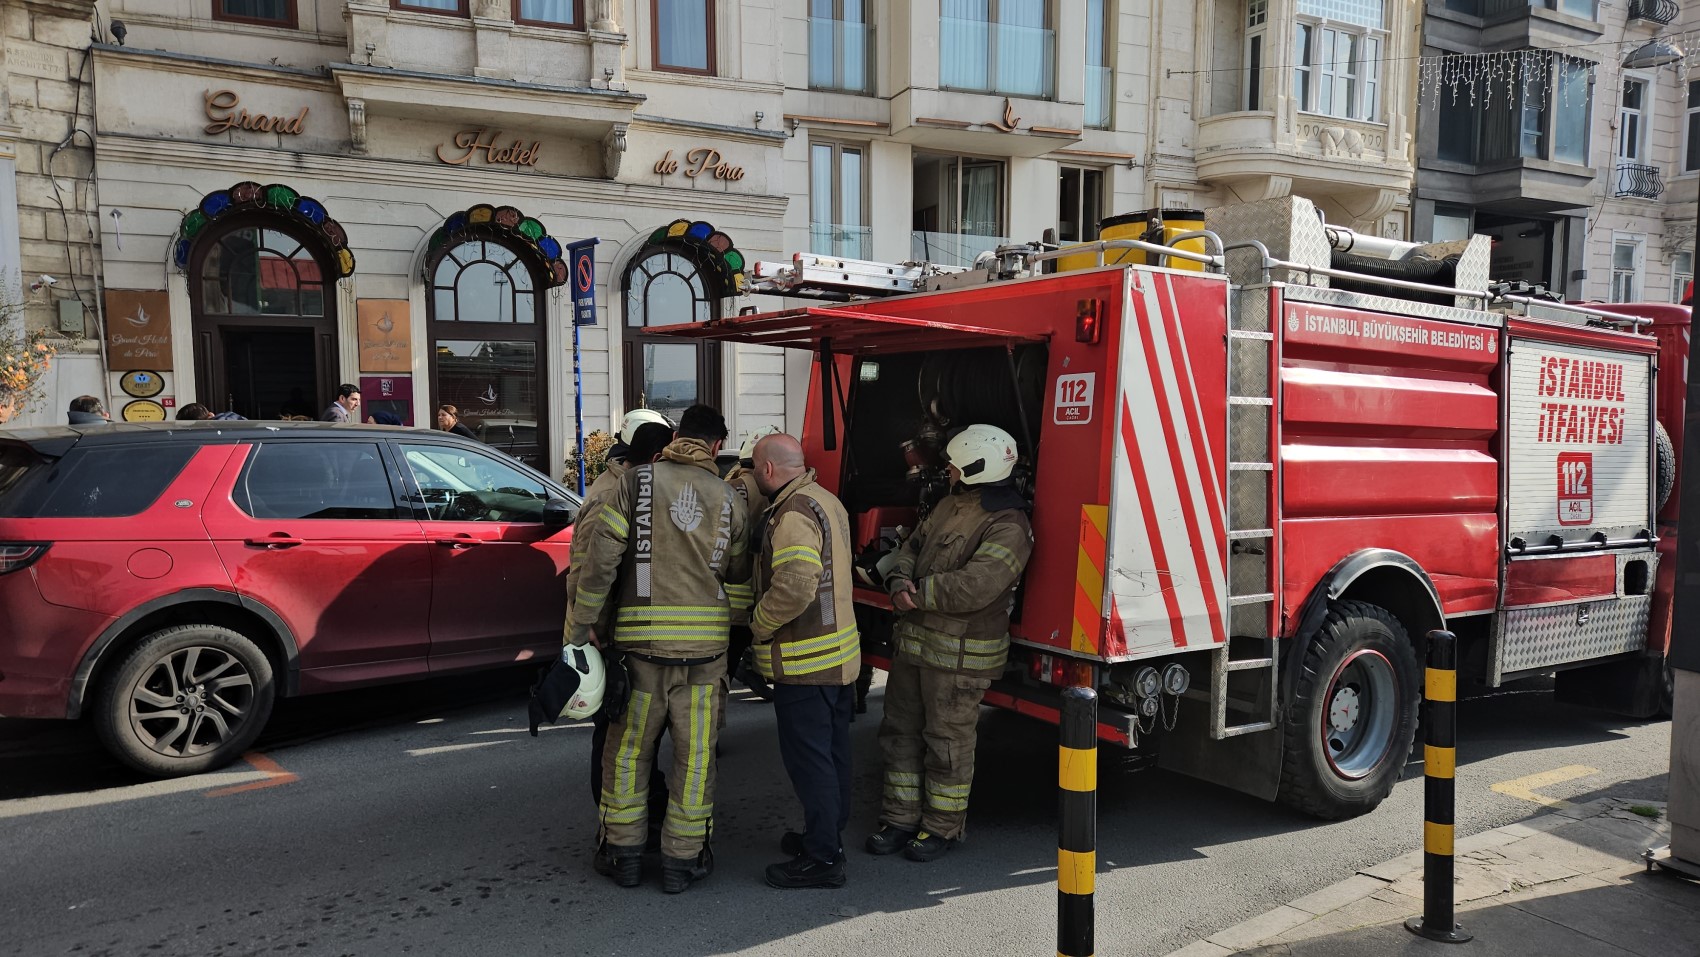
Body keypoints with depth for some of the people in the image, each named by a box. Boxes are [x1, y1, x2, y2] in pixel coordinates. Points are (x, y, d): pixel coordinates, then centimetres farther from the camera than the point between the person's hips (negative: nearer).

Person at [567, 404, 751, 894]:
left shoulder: (638, 481, -3)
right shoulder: (730, 500, 5)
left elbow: (600, 554, -8)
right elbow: (739, 578, 10)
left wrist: (583, 623, -1)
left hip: (641, 638, -1)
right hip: (705, 641, 1)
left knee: (628, 749, 14)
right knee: (695, 754, 11)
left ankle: (623, 854, 25)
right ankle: (683, 858, 19)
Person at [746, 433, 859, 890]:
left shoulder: (793, 514, -19)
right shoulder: (827, 501, 13)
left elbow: (795, 586, -30)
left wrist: (760, 624, -14)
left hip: (805, 661, -10)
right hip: (839, 655, 10)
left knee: (808, 758, -2)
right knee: (832, 752, 19)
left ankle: (822, 859, 6)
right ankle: (829, 835, 32)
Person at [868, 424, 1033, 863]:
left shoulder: (1008, 527, -19)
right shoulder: (950, 504, 11)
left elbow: (973, 587, -29)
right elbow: (913, 547, 15)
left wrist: (917, 592, -17)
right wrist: (900, 584, -6)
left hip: (960, 654, -9)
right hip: (913, 640, 9)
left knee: (948, 740, 5)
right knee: (901, 730, 15)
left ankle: (943, 826, 22)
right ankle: (901, 818, 29)